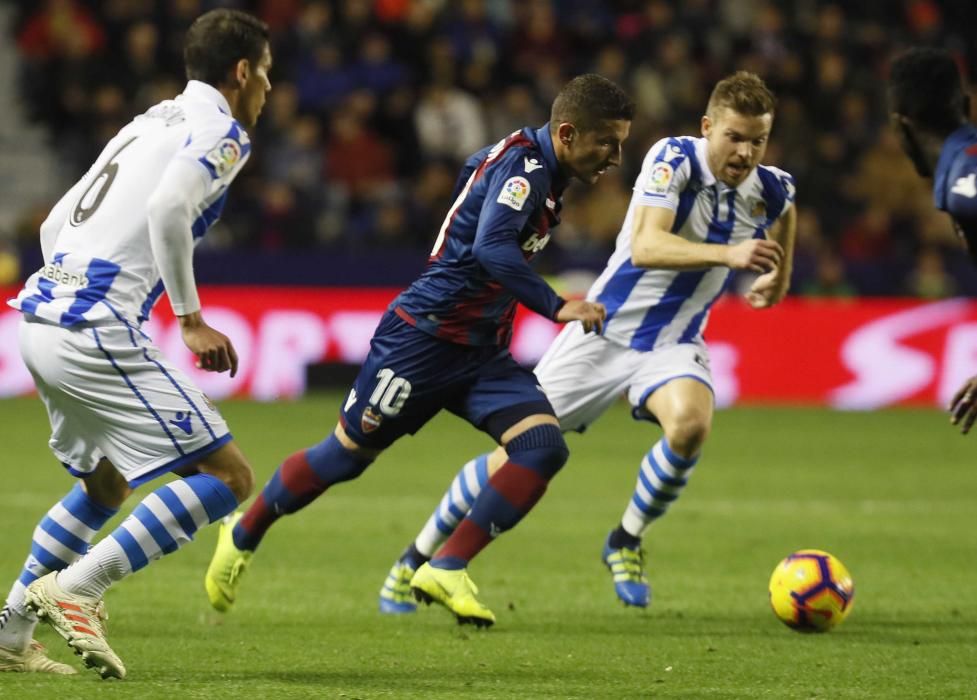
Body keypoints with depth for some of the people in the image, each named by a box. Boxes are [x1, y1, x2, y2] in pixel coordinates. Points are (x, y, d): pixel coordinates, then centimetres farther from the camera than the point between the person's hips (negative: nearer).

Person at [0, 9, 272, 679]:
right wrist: (192, 318, -15)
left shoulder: (151, 121, 24)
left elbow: (55, 223, 24)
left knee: (104, 483, 28)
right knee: (227, 476, -6)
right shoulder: (221, 131, -2)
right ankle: (75, 587, -13)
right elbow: (167, 209, -21)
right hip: (95, 332, -9)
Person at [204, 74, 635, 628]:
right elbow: (491, 249, -34)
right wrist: (559, 307, -36)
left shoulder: (542, 169, 8)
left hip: (482, 350, 8)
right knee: (348, 453, 5)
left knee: (544, 447, -12)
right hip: (426, 336, -8)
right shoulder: (522, 165, -20)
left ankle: (448, 572, -9)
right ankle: (244, 535, 29)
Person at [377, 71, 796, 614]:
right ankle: (418, 559, 20)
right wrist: (729, 254, -46)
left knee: (691, 423, -31)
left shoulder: (773, 191, -7)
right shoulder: (674, 159, -20)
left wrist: (777, 279, 19)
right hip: (605, 329, -2)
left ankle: (626, 543, -5)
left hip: (672, 344, 2)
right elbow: (645, 246, -35)